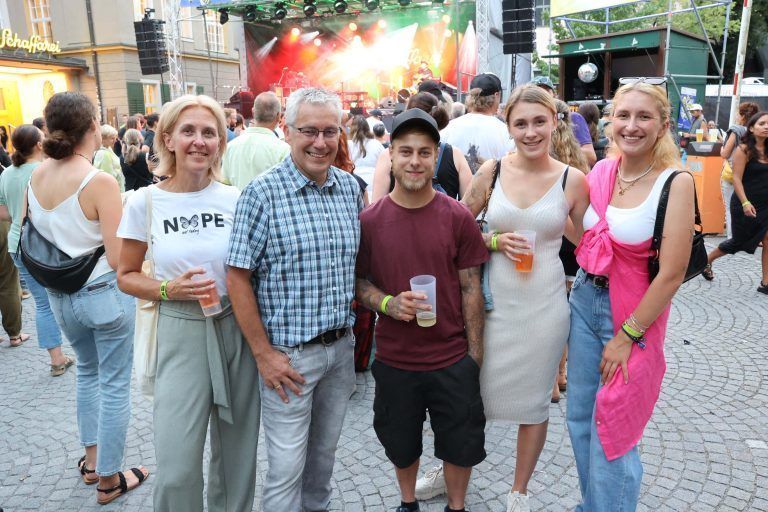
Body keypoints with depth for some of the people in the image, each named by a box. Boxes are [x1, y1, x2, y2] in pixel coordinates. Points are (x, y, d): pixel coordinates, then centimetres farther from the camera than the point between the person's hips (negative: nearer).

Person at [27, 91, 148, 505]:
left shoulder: (36, 176, -2)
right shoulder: (100, 182, -22)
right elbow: (118, 258, -23)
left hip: (60, 296, 7)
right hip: (104, 295, -7)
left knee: (87, 371, 26)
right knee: (115, 384, 9)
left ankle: (91, 460, 40)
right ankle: (109, 481, 23)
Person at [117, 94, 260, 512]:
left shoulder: (236, 199, -1)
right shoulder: (145, 202, -3)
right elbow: (126, 275, 4)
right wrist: (170, 290, -13)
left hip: (238, 331, 2)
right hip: (181, 335, -1)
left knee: (237, 453, 15)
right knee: (176, 469, 1)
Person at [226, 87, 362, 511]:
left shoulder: (350, 187, 3)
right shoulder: (263, 193, -13)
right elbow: (238, 277, -12)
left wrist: (350, 331, 9)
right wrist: (264, 354, -13)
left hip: (341, 346, 5)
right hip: (289, 353, -5)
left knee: (325, 450, 23)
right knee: (287, 467, 6)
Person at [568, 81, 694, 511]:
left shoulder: (676, 183, -17)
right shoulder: (601, 171, 0)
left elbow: (672, 274, -18)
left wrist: (627, 336, -15)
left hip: (633, 313, -6)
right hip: (584, 300, 6)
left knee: (612, 433, 5)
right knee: (580, 417, 17)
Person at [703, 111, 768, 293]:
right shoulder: (744, 150, -11)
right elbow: (737, 179, -15)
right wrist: (745, 203, -23)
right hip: (746, 205, -5)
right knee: (739, 242, 8)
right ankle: (707, 260, 31)